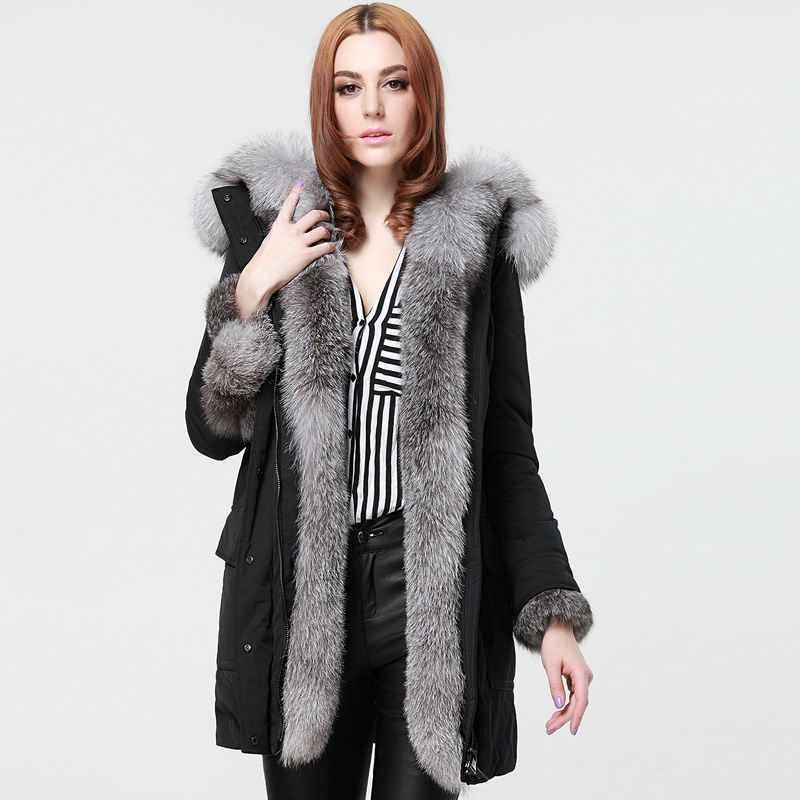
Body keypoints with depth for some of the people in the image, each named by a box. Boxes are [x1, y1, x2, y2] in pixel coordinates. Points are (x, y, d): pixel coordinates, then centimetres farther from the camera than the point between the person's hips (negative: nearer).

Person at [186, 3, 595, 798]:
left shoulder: (475, 241, 1)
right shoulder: (272, 229, 2)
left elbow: (508, 443, 2)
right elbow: (212, 431, 3)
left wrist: (551, 613, -4)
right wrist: (251, 292, -11)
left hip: (434, 589, -1)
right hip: (301, 591, 1)